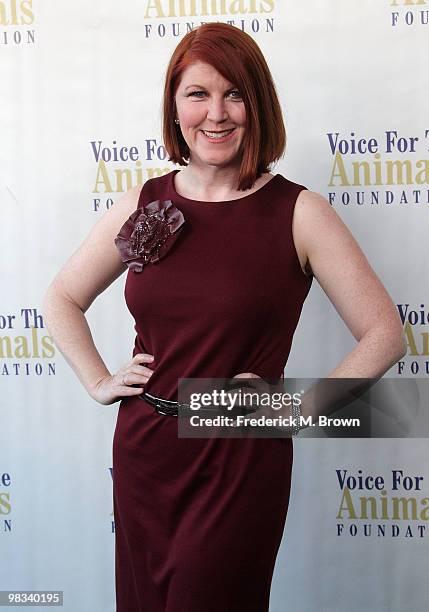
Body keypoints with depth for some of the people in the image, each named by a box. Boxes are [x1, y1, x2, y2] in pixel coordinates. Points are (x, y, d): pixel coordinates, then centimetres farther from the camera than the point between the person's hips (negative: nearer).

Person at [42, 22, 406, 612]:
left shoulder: (299, 212, -9)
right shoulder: (143, 204, 2)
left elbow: (384, 334, -7)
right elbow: (61, 300, 15)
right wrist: (99, 381, 5)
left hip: (242, 461, -4)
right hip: (142, 453, 4)